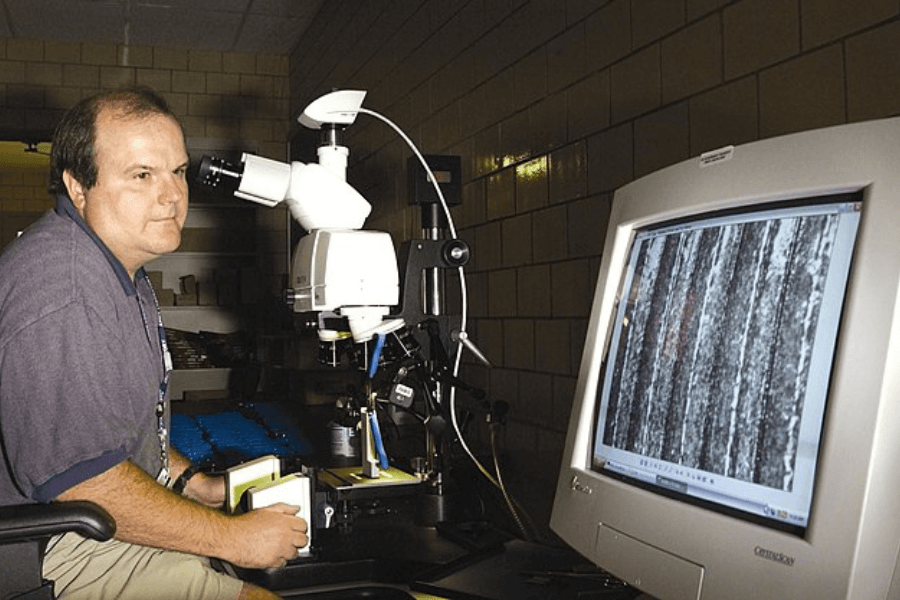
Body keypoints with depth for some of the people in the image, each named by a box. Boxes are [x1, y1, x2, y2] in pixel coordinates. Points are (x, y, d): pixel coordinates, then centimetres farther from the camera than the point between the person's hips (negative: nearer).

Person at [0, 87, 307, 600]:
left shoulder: (123, 268, 10)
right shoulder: (58, 290, -26)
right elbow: (75, 475, -29)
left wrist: (194, 484, 7)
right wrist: (233, 538, -22)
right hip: (64, 551, -10)